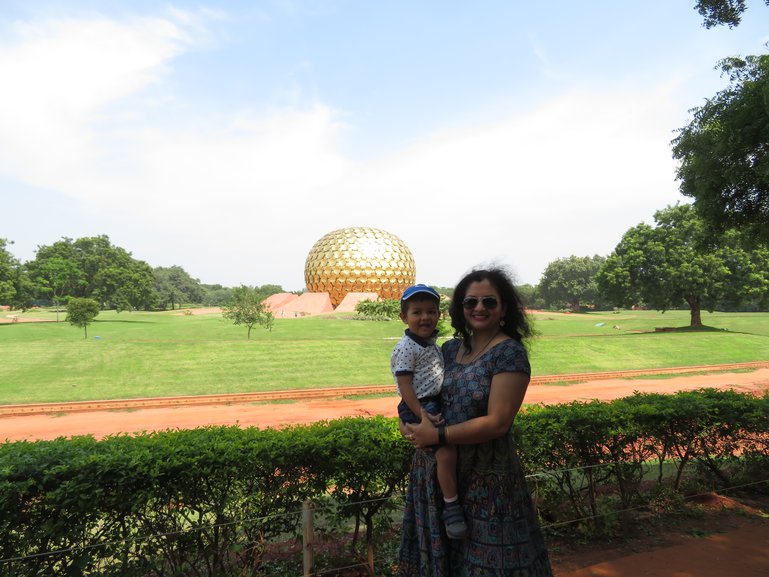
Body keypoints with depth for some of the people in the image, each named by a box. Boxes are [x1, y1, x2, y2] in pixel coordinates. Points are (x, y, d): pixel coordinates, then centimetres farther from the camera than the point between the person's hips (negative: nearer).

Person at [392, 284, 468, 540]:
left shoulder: (432, 344, 12)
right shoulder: (406, 348, -16)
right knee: (447, 452, -20)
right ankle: (451, 506, -5)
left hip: (437, 404, 10)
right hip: (419, 408, -10)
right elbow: (404, 386, -20)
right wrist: (421, 415, -24)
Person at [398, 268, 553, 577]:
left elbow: (497, 423, -20)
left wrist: (437, 436, -18)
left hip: (485, 479, -6)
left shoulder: (509, 353, -14)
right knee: (439, 552, 20)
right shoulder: (450, 348, 4)